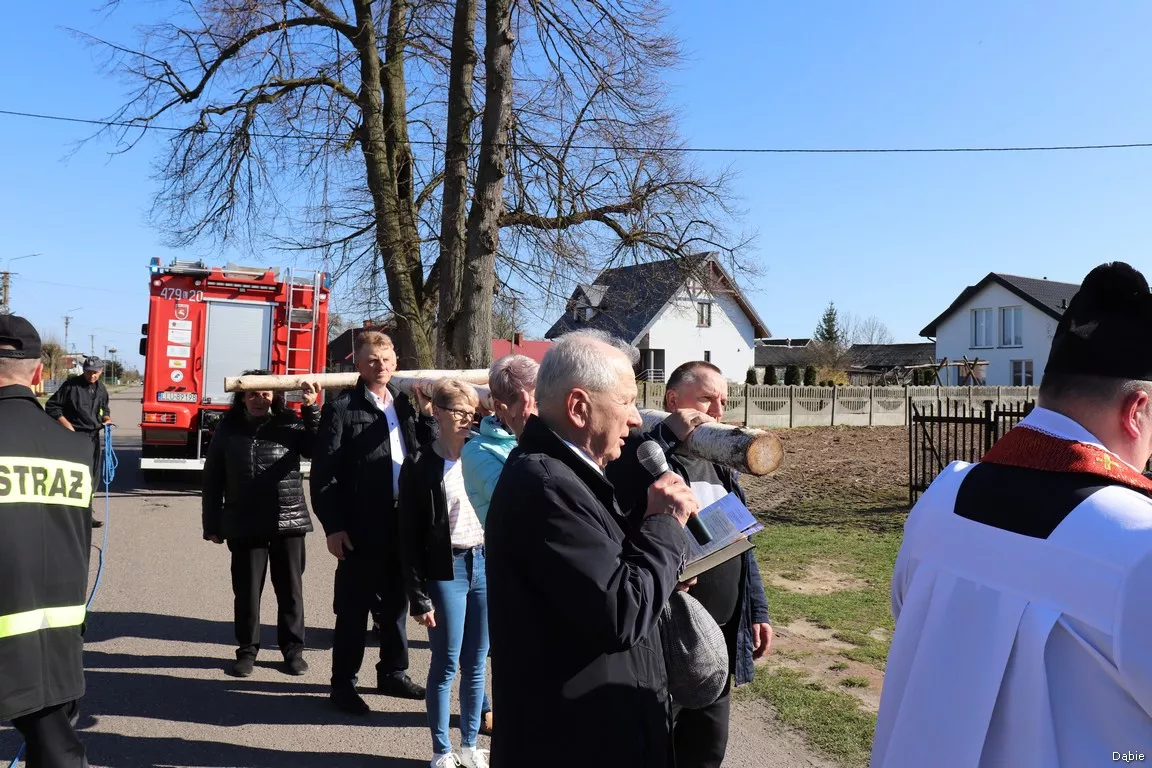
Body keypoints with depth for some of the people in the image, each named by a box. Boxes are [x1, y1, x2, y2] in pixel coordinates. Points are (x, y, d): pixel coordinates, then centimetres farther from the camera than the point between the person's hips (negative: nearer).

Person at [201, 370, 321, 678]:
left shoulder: (290, 423, 0)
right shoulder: (227, 429, 3)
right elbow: (212, 480, 6)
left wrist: (312, 410, -22)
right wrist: (212, 525, 3)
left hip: (289, 522, 0)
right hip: (244, 525, 1)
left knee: (290, 589, 8)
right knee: (247, 591, 9)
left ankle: (293, 649, 22)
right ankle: (247, 650, 25)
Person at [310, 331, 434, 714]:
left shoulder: (405, 403, 11)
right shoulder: (341, 406, -6)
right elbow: (324, 470, -10)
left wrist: (426, 412, -6)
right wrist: (333, 526, -15)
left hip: (403, 522, 6)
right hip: (362, 526, -5)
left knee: (396, 602, 17)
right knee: (353, 608, 6)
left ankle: (393, 672, 32)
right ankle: (343, 683, 19)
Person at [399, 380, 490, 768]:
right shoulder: (420, 464, -5)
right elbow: (410, 538, -6)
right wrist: (419, 596, -9)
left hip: (486, 564, 4)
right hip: (447, 571, -4)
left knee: (476, 666, 13)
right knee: (446, 666, 5)